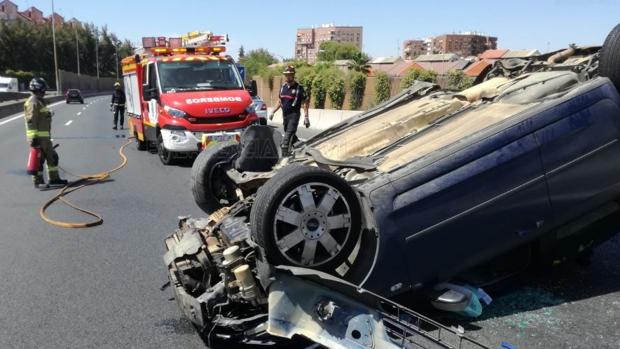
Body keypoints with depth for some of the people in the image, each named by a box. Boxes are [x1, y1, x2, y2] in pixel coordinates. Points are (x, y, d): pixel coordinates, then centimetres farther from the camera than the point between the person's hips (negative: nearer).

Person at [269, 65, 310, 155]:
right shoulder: (283, 87, 10)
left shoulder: (299, 88, -8)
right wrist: (273, 112, 14)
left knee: (288, 135, -15)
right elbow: (280, 101, 20)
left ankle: (284, 155, -17)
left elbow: (305, 102, -7)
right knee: (291, 135, 17)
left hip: (294, 115, -6)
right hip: (285, 114, 7)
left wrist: (306, 117, -13)